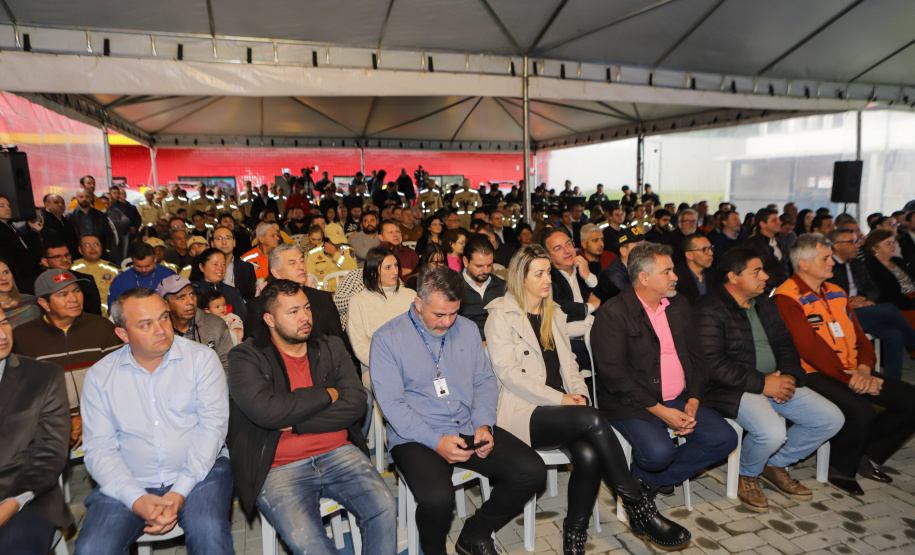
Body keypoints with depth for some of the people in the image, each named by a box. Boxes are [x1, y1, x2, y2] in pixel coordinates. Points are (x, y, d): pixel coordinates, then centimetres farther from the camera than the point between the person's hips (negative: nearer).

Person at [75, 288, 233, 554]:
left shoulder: (201, 358, -2)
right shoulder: (100, 375, 4)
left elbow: (212, 426, -7)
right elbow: (99, 449, 0)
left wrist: (180, 492, -16)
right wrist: (137, 499, -15)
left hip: (198, 473, -2)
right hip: (130, 483, 2)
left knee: (209, 532, -28)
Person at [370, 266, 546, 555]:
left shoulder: (467, 329, 11)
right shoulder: (387, 338, -5)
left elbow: (485, 381, 12)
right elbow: (391, 402, -11)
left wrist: (484, 425, -6)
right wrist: (436, 441, -19)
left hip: (470, 430, 5)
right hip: (416, 439, -4)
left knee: (532, 471, -13)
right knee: (437, 496, -33)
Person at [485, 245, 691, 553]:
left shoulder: (555, 314, 22)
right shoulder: (500, 316, -1)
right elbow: (508, 372, -9)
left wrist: (579, 394, -1)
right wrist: (560, 398, -13)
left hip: (559, 408, 6)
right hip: (522, 412, -5)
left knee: (588, 455, -27)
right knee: (593, 420, -30)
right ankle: (640, 510, -18)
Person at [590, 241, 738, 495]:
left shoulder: (679, 306, 13)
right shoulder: (612, 314, -11)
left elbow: (695, 355, 14)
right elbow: (613, 373, -16)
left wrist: (693, 400, -1)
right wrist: (660, 411, -18)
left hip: (681, 400, 7)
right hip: (634, 405, -7)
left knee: (724, 438, -10)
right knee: (659, 452, -29)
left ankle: (647, 478, 2)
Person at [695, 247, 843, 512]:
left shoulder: (765, 304, 15)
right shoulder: (709, 311, -13)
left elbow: (785, 345, 15)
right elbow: (712, 365, -21)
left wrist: (789, 376, -6)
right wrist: (762, 383, -20)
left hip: (776, 381, 9)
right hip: (735, 389, -8)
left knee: (832, 419, -1)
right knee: (772, 432, -31)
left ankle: (776, 464, 17)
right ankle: (747, 474, 4)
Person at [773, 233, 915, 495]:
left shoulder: (836, 293, 17)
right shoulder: (786, 299, -11)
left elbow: (859, 336, 13)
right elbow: (811, 348, -18)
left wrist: (864, 369, -6)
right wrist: (849, 379, -18)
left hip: (853, 372, 9)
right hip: (815, 374, -9)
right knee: (860, 412, -31)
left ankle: (869, 456, 15)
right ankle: (841, 470, -1)